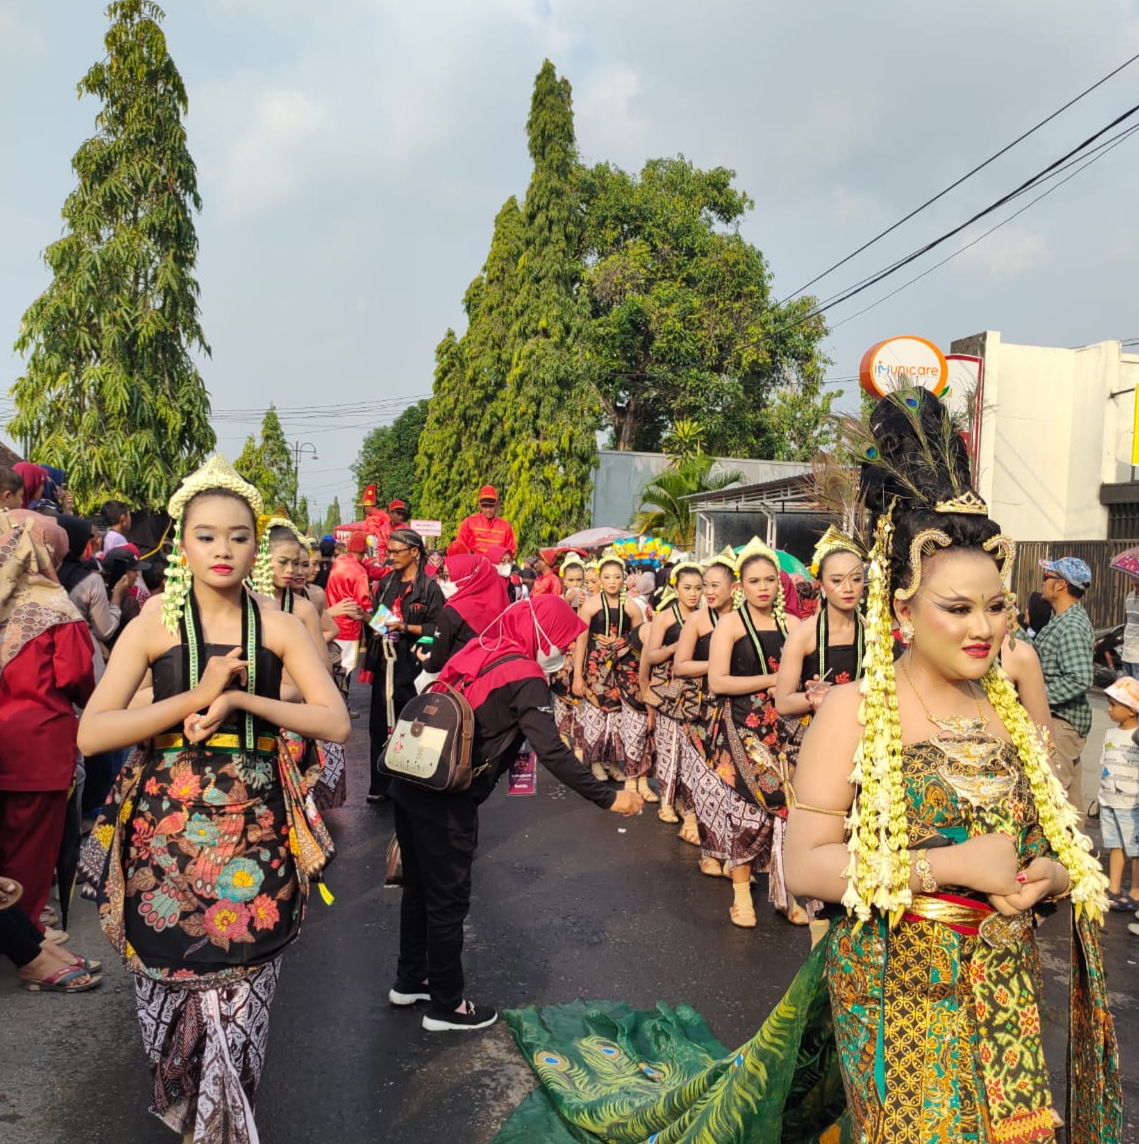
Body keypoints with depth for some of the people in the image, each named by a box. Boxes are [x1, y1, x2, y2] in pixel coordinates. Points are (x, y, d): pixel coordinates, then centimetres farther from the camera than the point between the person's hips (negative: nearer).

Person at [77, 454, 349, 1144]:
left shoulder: (278, 627, 0)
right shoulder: (153, 626, -1)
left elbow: (337, 723, -7)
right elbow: (92, 734, -9)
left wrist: (239, 700, -16)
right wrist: (196, 698, -18)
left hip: (254, 829, 0)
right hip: (166, 828, 0)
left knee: (239, 995, 1)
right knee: (170, 977, 11)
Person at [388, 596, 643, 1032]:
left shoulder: (481, 650, 10)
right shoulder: (525, 677, -13)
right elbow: (552, 752, -22)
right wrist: (609, 798, -18)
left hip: (411, 780, 8)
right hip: (445, 798, -8)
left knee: (419, 887, 24)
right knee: (448, 901, 9)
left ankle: (410, 979, 41)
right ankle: (446, 1005, 26)